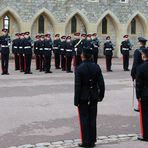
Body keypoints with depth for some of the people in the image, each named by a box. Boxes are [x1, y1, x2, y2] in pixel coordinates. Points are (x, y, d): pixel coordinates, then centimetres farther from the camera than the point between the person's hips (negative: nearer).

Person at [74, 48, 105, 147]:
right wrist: (101, 95, 11)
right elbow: (101, 83, -1)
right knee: (92, 119, 10)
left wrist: (76, 100, -6)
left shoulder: (79, 69, -14)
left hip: (83, 98, -3)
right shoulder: (96, 67, -2)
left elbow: (77, 86, -13)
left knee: (84, 119, 5)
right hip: (94, 97, 4)